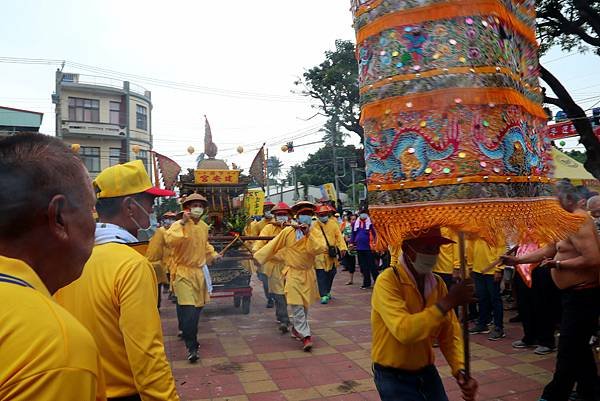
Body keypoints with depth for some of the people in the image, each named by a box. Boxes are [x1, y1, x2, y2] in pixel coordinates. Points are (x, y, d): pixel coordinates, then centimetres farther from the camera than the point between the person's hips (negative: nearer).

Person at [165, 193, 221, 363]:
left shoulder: (204, 226, 7)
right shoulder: (179, 225, -15)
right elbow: (169, 240, -36)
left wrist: (213, 254, 14)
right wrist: (182, 223, -39)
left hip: (200, 271, 7)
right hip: (183, 272, -7)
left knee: (197, 307, 17)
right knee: (188, 310, -14)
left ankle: (186, 332, 43)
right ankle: (191, 347, -5)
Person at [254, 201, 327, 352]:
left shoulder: (315, 233, -2)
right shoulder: (288, 232, -6)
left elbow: (321, 249, -20)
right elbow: (272, 246, 0)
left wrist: (308, 235, -23)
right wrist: (258, 257, 1)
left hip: (308, 274, 3)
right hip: (293, 273, -3)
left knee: (305, 304, 14)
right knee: (296, 305, -11)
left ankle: (296, 328, 36)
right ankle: (305, 336, -6)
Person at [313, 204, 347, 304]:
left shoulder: (333, 223, 4)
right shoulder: (314, 226, -3)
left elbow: (339, 236, -1)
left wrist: (342, 248, -13)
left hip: (331, 254, 4)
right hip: (319, 255, -3)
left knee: (331, 273, 14)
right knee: (321, 275, -6)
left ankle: (327, 291, 34)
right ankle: (324, 295, -1)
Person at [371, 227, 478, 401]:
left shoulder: (438, 284, -2)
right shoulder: (388, 281, -22)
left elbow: (449, 334, -1)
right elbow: (404, 331, -34)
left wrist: (460, 370, -16)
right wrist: (447, 302, -32)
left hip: (427, 372, 6)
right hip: (394, 377, -5)